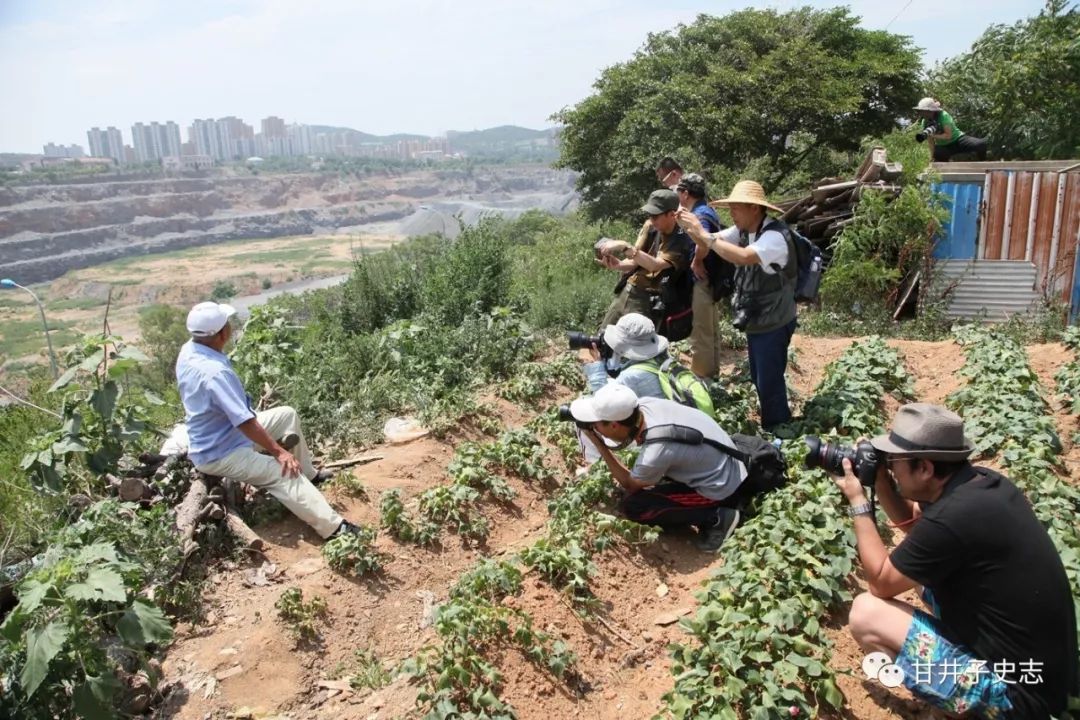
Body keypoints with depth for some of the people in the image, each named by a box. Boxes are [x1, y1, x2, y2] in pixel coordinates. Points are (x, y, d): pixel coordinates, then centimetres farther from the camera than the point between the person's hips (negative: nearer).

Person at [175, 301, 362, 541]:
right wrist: (279, 452, -22)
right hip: (220, 454, -10)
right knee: (285, 473, -22)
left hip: (218, 433, 10)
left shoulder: (187, 351, -5)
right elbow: (245, 422, -31)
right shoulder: (215, 372, -34)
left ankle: (308, 474, 24)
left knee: (287, 415, 14)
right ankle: (334, 528, -24)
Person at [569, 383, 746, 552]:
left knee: (631, 505, -11)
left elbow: (629, 485, -9)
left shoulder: (653, 454, -32)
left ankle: (715, 518, -3)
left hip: (721, 490, -8)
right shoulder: (644, 404, -14)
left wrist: (599, 445, -10)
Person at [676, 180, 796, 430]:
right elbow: (710, 243, -2)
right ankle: (773, 429, 38)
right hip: (755, 321, 9)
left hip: (773, 325, -9)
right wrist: (690, 228, -23)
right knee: (760, 379, 20)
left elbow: (743, 257, -41)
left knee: (769, 382, 0)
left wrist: (702, 233, -36)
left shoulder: (775, 236, -25)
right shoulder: (744, 231, 1)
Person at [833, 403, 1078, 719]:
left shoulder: (952, 518, -29)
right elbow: (916, 525, 17)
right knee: (913, 568, 17)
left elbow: (881, 583, -12)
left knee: (866, 614, -14)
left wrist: (859, 503, -7)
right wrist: (881, 484, 1)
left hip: (1018, 690, -9)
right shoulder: (982, 482, -2)